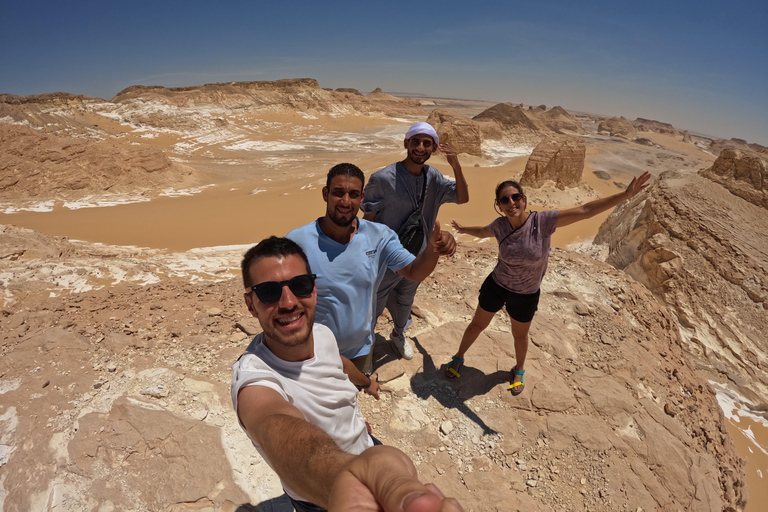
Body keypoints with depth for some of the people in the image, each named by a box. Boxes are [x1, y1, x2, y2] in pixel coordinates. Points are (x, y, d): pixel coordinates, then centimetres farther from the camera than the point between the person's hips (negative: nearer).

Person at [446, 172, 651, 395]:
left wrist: (625, 195, -34)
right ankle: (458, 358, 45)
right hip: (496, 286, 1)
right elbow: (483, 231, 8)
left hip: (526, 295, -1)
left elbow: (585, 210, -27)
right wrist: (464, 229, 26)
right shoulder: (500, 225, -16)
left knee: (520, 335, 23)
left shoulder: (543, 221, -24)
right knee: (477, 325, 18)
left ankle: (519, 370, 53)